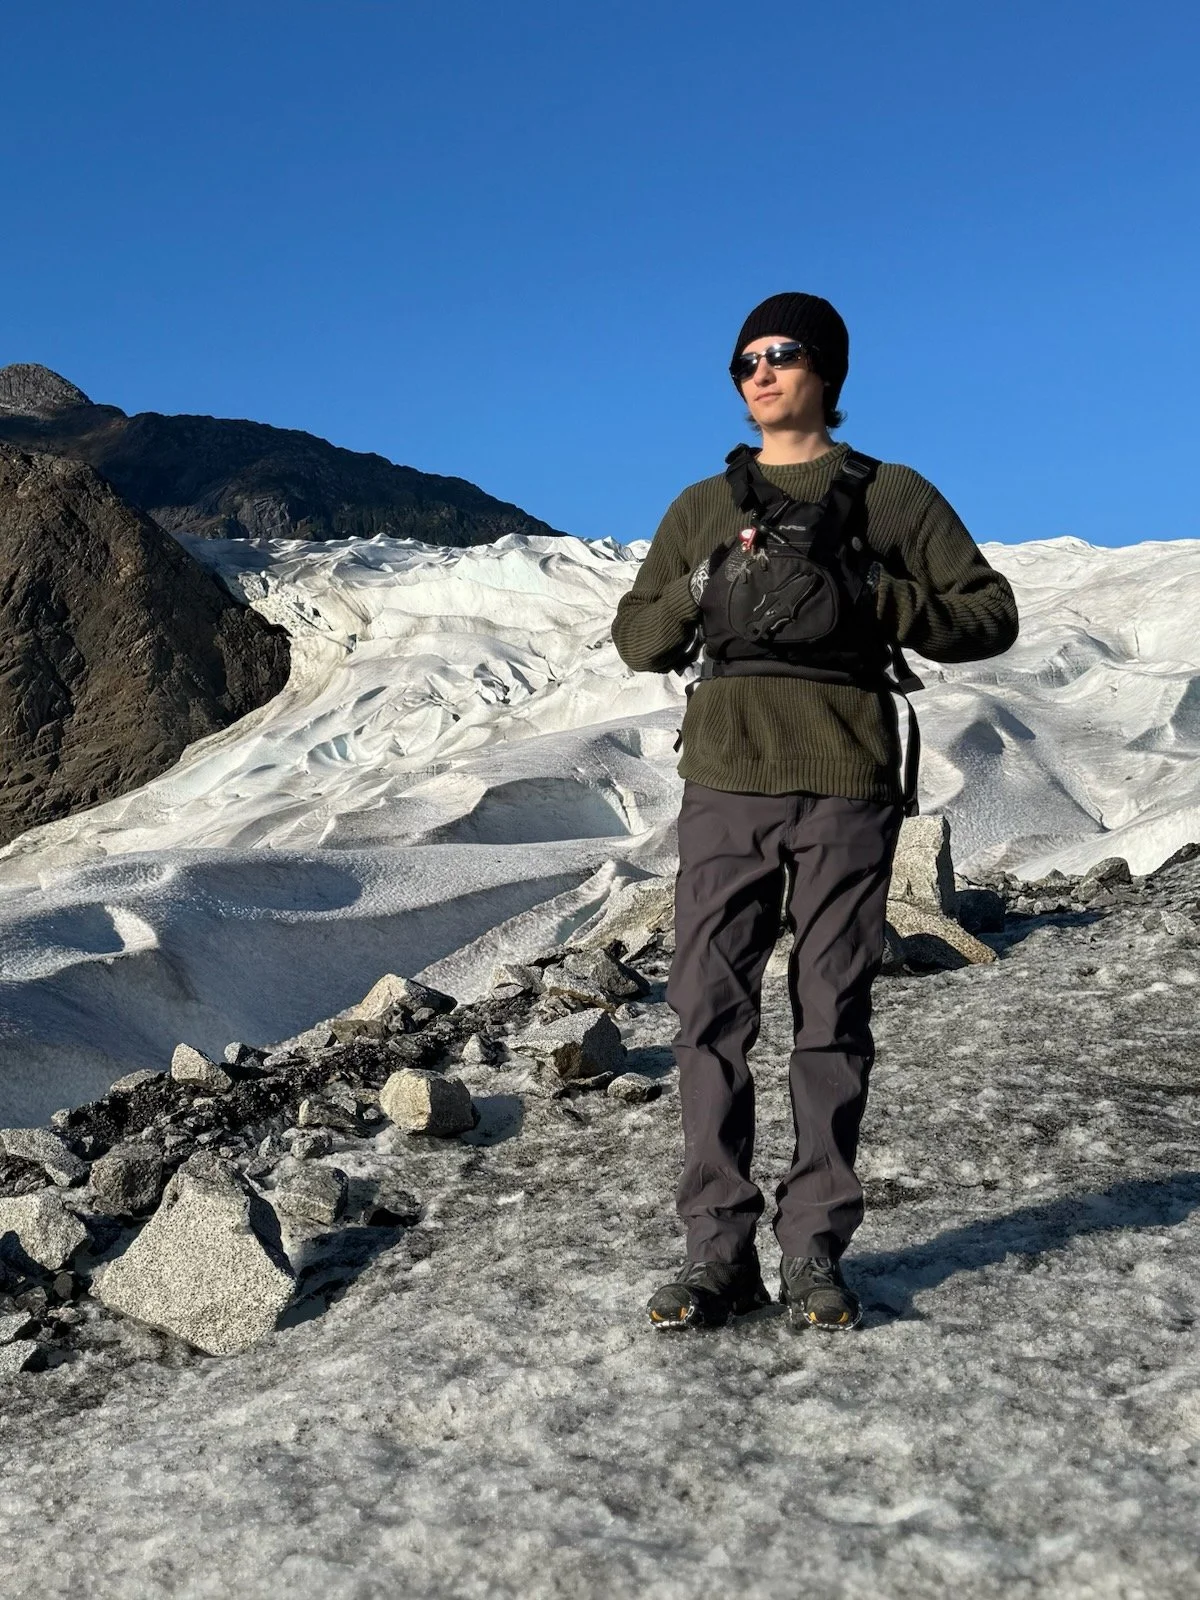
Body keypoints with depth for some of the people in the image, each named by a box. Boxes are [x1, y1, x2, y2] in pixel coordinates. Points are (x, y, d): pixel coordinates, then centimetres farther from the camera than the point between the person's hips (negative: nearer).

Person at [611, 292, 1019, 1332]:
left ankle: (816, 1251, 12)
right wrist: (704, 590, -4)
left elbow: (991, 615, 7)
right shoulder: (703, 506, 18)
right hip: (727, 784, 2)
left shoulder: (893, 496, 11)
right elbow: (636, 640, 15)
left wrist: (874, 600, -10)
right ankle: (720, 1252, 6)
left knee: (833, 1017, 2)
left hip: (848, 787, -2)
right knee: (710, 1012, -3)